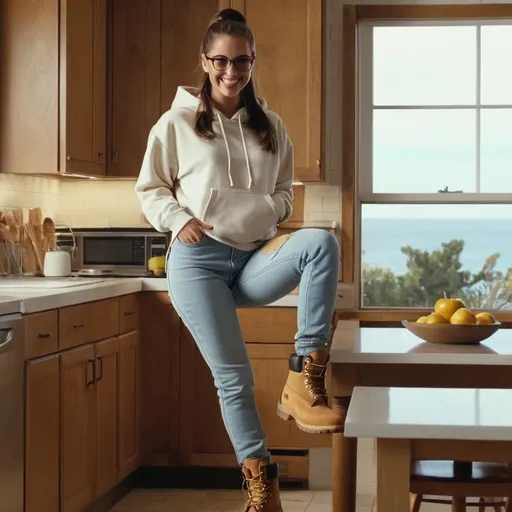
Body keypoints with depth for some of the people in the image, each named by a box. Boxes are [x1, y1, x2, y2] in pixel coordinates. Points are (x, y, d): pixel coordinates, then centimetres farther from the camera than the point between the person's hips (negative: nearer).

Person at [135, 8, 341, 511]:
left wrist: (272, 215, -1)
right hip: (199, 261, -2)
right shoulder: (177, 123, 3)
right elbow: (149, 189, 9)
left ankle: (304, 382, -30)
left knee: (322, 241, -29)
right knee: (233, 375, -8)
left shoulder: (269, 126, 12)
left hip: (255, 258, 3)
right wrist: (179, 220, -10)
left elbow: (284, 189, 21)